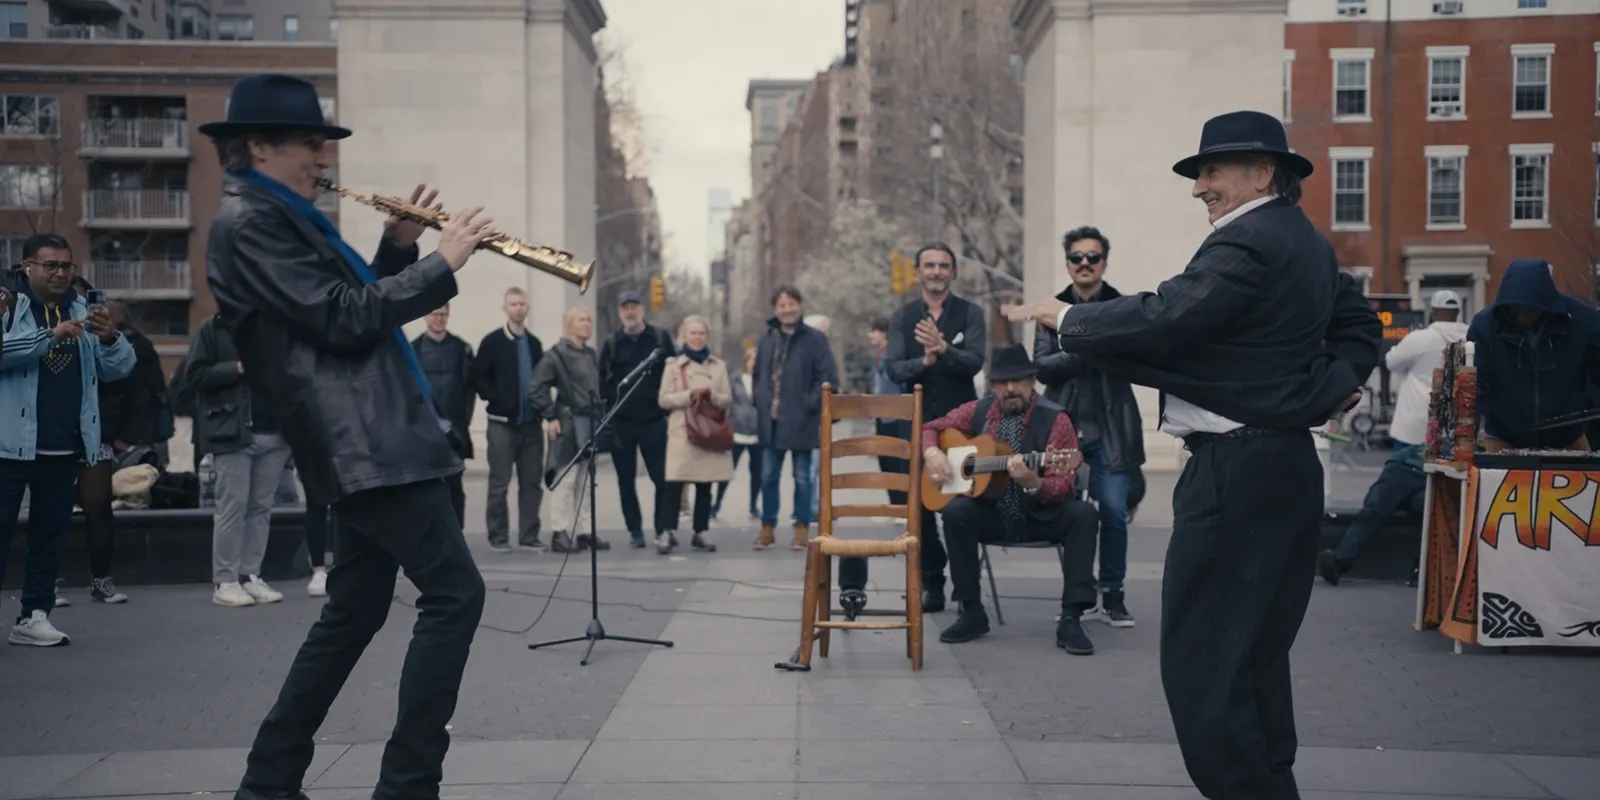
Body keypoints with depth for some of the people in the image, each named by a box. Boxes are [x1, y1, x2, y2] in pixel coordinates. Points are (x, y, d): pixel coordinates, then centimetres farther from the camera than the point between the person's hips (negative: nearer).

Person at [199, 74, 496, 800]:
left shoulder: (282, 218, 21)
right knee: (455, 591, -10)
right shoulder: (247, 222, -10)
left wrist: (397, 249, 9)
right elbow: (340, 320, -18)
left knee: (354, 611, 15)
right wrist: (441, 264, -12)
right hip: (366, 443, -11)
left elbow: (351, 305, 23)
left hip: (365, 441, 11)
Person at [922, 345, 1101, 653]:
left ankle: (1071, 619, -27)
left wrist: (1032, 483, -40)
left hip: (1041, 516, -2)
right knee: (955, 511, -28)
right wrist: (932, 453, -11)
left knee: (1083, 514, -30)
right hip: (991, 514, 2)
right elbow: (932, 428, 12)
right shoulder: (978, 411, 1)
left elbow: (1063, 486, -18)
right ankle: (971, 613, -15)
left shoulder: (1055, 419, -11)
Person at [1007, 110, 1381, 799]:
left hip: (1236, 470, -11)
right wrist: (1334, 387, 12)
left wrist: (1063, 317, -12)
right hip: (1287, 462, 11)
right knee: (1255, 654, 18)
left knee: (1200, 660, -6)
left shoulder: (1249, 243, -15)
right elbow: (1359, 323, 26)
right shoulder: (1308, 243, 17)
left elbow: (1160, 319, -24)